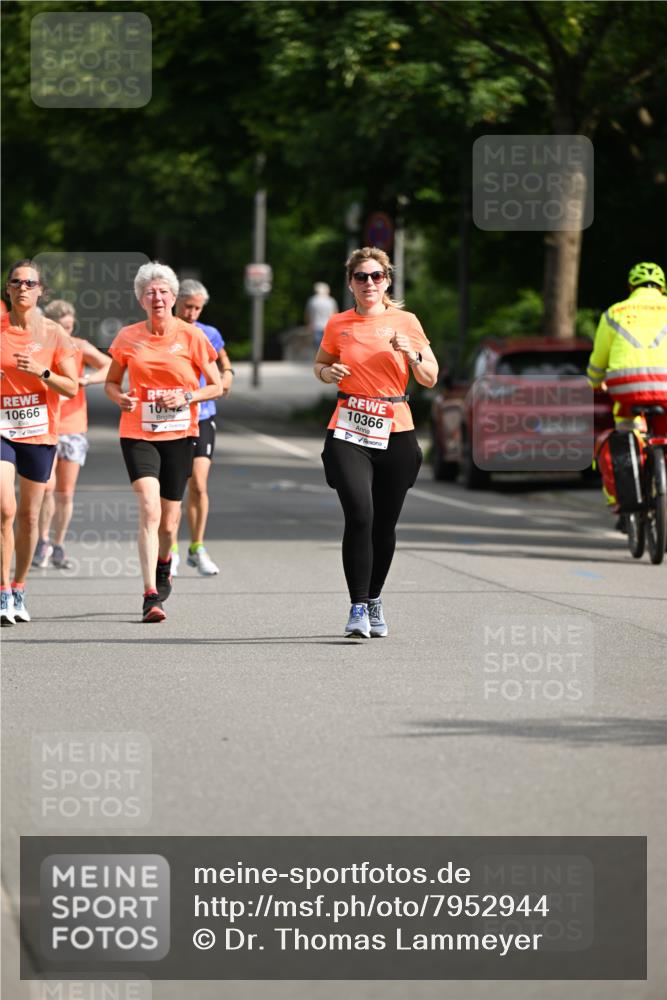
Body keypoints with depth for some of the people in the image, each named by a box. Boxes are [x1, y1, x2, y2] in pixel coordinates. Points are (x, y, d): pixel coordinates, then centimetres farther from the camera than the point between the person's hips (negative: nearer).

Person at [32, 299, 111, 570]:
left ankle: (58, 547, 15)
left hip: (73, 428, 2)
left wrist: (88, 379, -26)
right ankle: (43, 541, 1)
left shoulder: (80, 347, 1)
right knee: (47, 485, -16)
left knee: (66, 492, 3)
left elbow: (111, 367, -9)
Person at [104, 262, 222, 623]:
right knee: (149, 509, -20)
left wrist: (186, 397, -14)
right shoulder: (128, 337, 2)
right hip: (138, 433, -1)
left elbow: (216, 386, 4)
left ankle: (163, 567, 43)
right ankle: (150, 596, -24)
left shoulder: (191, 336, -2)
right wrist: (120, 397, -8)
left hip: (179, 434, 1)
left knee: (168, 521, 8)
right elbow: (111, 381, 15)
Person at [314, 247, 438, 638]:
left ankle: (374, 600, 26)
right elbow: (320, 364, 21)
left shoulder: (405, 322, 4)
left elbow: (430, 378, 6)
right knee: (359, 515, -18)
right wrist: (328, 372, -2)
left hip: (395, 433, 1)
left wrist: (411, 353, -12)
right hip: (349, 433, -1)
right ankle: (358, 608, -15)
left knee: (385, 524, 7)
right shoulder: (338, 325, 5)